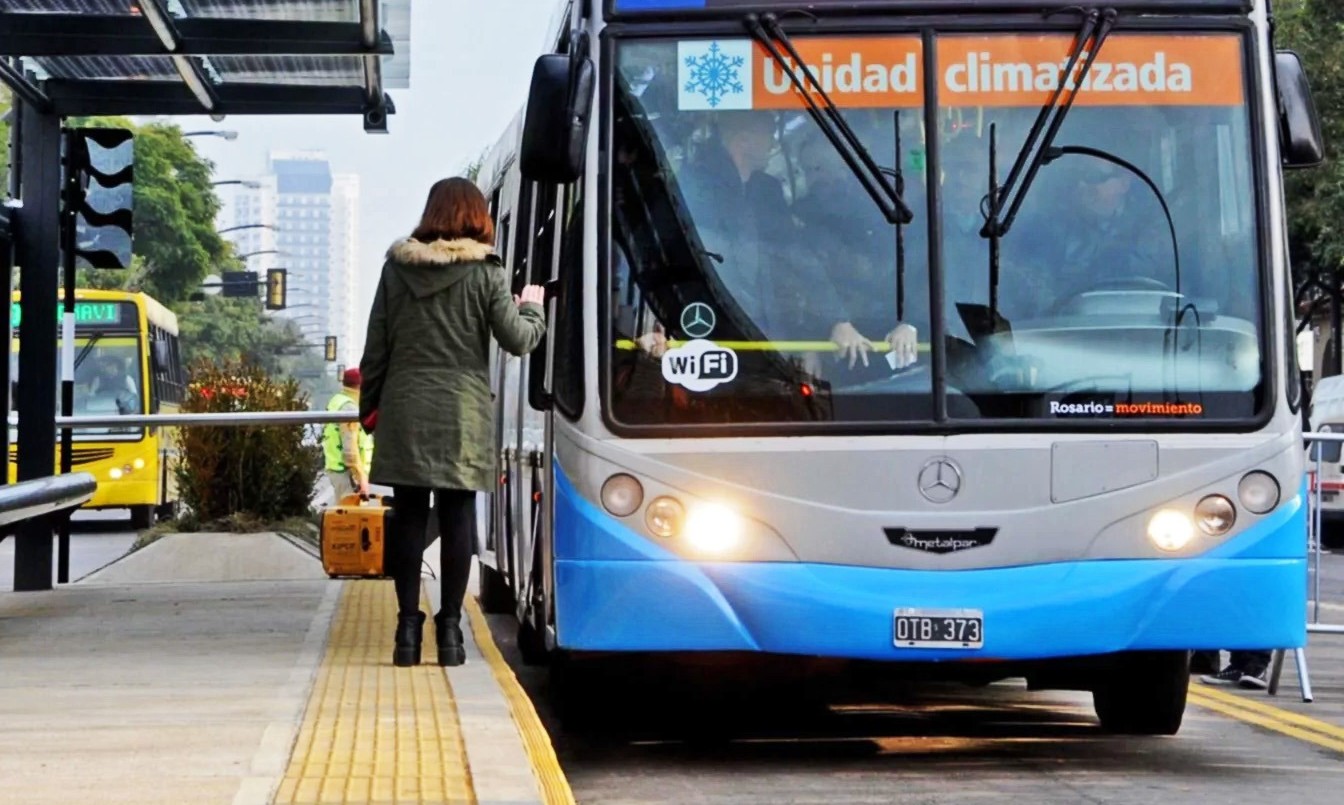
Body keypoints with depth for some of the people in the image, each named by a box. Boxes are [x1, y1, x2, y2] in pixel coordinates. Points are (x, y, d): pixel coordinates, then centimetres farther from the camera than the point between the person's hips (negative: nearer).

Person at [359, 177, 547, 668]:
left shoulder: (397, 267, 5)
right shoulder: (485, 272, -3)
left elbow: (376, 346, 7)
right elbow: (517, 339, -3)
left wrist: (369, 406, 15)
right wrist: (533, 307, 17)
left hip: (404, 407, 2)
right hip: (462, 412, -2)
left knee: (408, 516, 4)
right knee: (457, 517, 2)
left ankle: (408, 626, 3)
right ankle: (450, 627, 1)